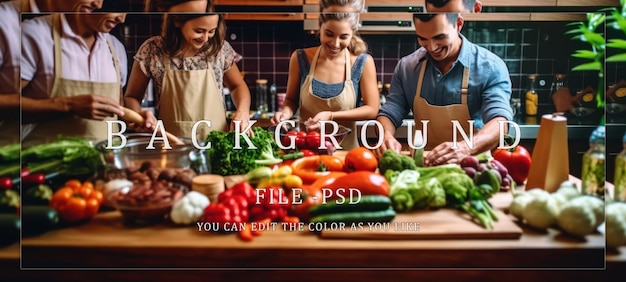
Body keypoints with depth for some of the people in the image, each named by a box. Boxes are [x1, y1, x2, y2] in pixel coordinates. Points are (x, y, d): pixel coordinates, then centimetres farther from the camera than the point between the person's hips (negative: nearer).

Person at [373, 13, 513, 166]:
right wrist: (386, 136, -21)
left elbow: (500, 123, -20)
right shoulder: (406, 66, 1)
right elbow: (389, 113, 3)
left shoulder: (490, 67, -9)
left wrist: (465, 148, -41)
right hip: (421, 163, 1)